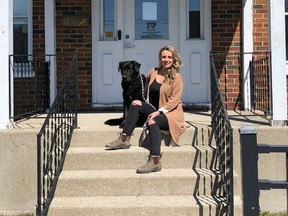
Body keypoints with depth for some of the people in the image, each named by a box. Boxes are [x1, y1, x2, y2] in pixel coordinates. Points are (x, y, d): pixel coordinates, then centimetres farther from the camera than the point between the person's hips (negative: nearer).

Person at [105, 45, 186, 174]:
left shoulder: (176, 77, -7)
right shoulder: (153, 72, 9)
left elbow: (174, 100, -14)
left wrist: (159, 112, -23)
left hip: (171, 113, -6)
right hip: (154, 110, 6)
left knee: (152, 122, -36)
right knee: (136, 104, -16)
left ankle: (155, 162, -45)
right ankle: (124, 139, -23)